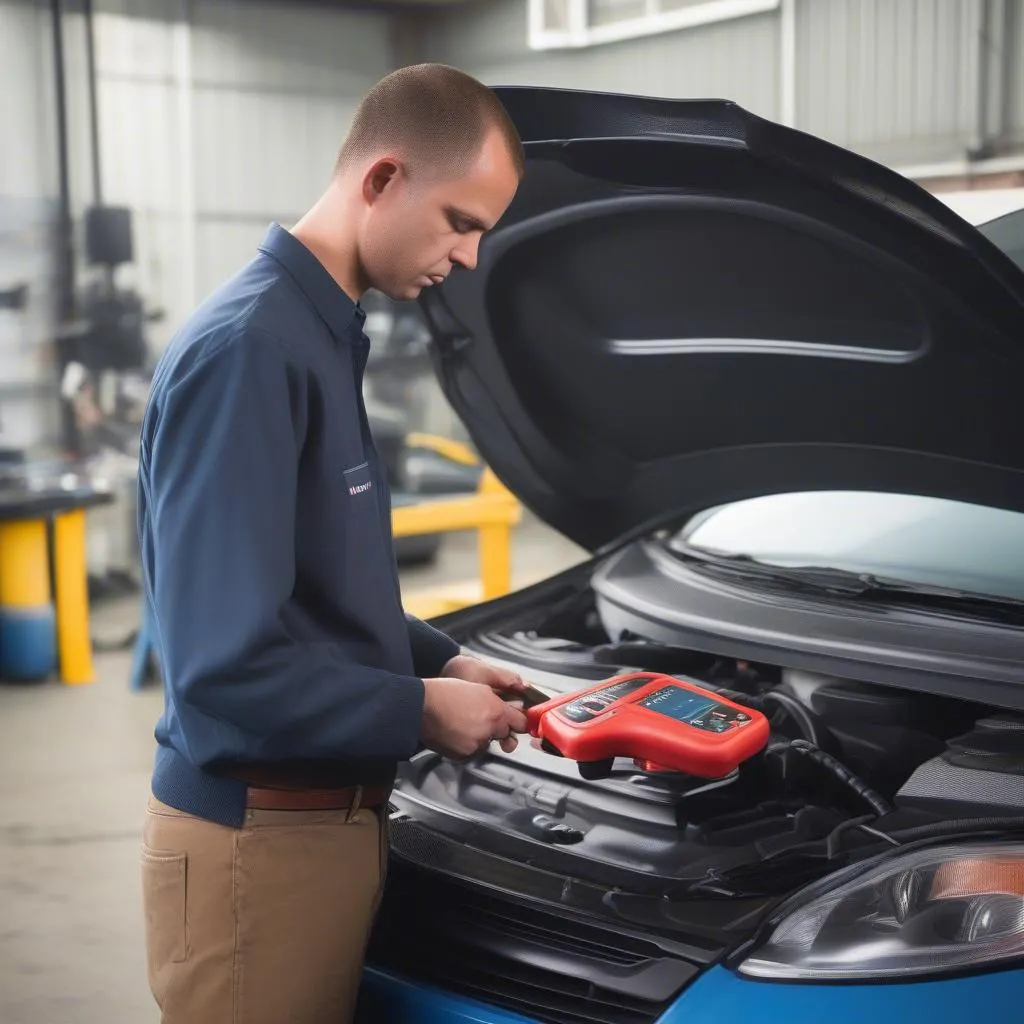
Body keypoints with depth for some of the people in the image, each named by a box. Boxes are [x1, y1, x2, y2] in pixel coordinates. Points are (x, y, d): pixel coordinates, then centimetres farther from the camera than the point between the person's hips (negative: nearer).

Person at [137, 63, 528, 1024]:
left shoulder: (322, 334, 11)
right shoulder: (246, 349, -21)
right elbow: (228, 665, -26)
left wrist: (439, 661, 8)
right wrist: (420, 710, -15)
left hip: (325, 817, 9)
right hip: (256, 839, -9)